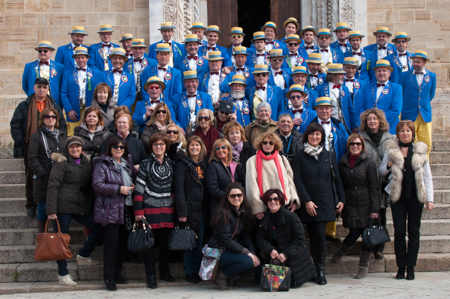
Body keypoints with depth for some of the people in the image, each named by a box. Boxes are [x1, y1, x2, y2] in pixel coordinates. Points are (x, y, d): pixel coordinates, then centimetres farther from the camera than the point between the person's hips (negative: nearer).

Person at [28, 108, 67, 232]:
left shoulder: (63, 136, 17)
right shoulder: (37, 136, 3)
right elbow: (32, 158, -5)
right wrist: (41, 173, -15)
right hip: (43, 180, -3)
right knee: (43, 208, 0)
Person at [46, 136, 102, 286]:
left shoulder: (87, 162, 15)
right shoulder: (61, 163, -3)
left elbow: (90, 186, 22)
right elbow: (52, 187, -8)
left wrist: (92, 205, 13)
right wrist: (51, 210, -16)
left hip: (83, 206, 6)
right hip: (64, 206, -6)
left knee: (98, 230, 4)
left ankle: (83, 256, 26)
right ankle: (62, 274, 9)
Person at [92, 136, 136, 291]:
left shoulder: (127, 163, 16)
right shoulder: (102, 164, -5)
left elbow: (134, 180, 30)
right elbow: (97, 184, -15)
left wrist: (133, 187, 6)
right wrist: (119, 189, -16)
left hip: (125, 208, 7)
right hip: (110, 209, -7)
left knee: (122, 241, 9)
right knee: (112, 241, -7)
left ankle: (118, 274, 20)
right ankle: (109, 278, 1)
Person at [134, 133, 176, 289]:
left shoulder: (171, 164, 10)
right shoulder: (146, 164, -1)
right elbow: (139, 188, -5)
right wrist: (138, 211, -11)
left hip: (168, 209, 3)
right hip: (150, 208, -3)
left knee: (166, 241, 8)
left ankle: (164, 272, 22)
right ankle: (150, 275, 10)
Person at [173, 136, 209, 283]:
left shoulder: (204, 163, 13)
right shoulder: (182, 164, -4)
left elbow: (207, 187, 14)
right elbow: (179, 189, -10)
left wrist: (207, 207, 4)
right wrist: (182, 212, -16)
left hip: (202, 209, 5)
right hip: (188, 208, -5)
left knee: (199, 241, 8)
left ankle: (197, 270, 17)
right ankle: (189, 272, 10)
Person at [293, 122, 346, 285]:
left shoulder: (329, 156, 10)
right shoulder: (300, 156, 4)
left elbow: (337, 179, 12)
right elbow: (298, 180, -1)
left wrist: (341, 199, 6)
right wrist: (307, 200, -9)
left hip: (325, 202, 0)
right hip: (308, 203, 0)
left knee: (320, 234, -10)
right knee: (313, 235, 1)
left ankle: (320, 270, -4)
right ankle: (316, 269, 8)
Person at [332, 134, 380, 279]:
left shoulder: (368, 162, -3)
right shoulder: (343, 163, 6)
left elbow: (374, 187, -5)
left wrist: (375, 208, -9)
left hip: (366, 204, -1)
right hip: (350, 205, 1)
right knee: (354, 233, -1)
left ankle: (364, 267, 14)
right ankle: (340, 252, 29)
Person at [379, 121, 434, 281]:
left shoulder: (420, 150, 5)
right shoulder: (391, 150, 5)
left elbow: (427, 177, 5)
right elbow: (381, 172, 10)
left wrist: (429, 199, -2)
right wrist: (388, 165, -12)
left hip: (415, 195, 0)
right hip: (398, 195, 0)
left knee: (414, 231, 3)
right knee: (399, 231, -2)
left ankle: (410, 267, 9)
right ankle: (401, 267, 7)